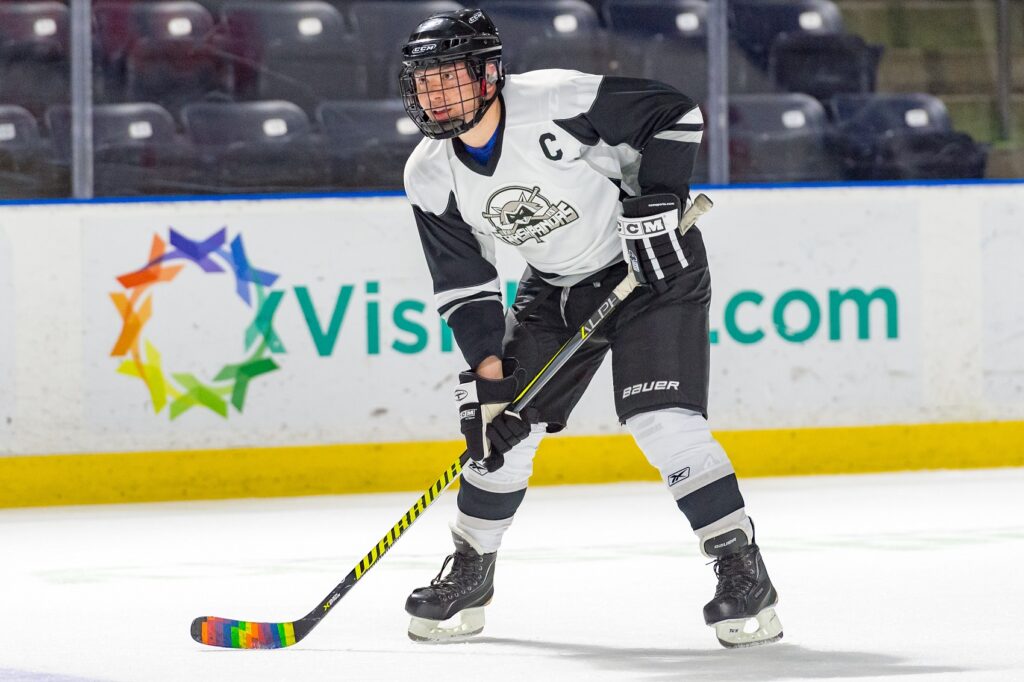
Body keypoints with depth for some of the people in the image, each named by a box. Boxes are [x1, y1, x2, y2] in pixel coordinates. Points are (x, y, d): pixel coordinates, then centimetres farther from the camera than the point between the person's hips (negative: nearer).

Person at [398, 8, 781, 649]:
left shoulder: (558, 102, -27)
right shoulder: (431, 177, -9)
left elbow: (676, 114, -19)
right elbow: (465, 283, -4)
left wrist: (657, 202, -26)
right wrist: (487, 370, -13)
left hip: (653, 266, -6)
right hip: (556, 286, 6)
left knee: (664, 423, -20)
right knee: (502, 428, 3)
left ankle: (744, 575, -13)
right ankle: (470, 577, 22)